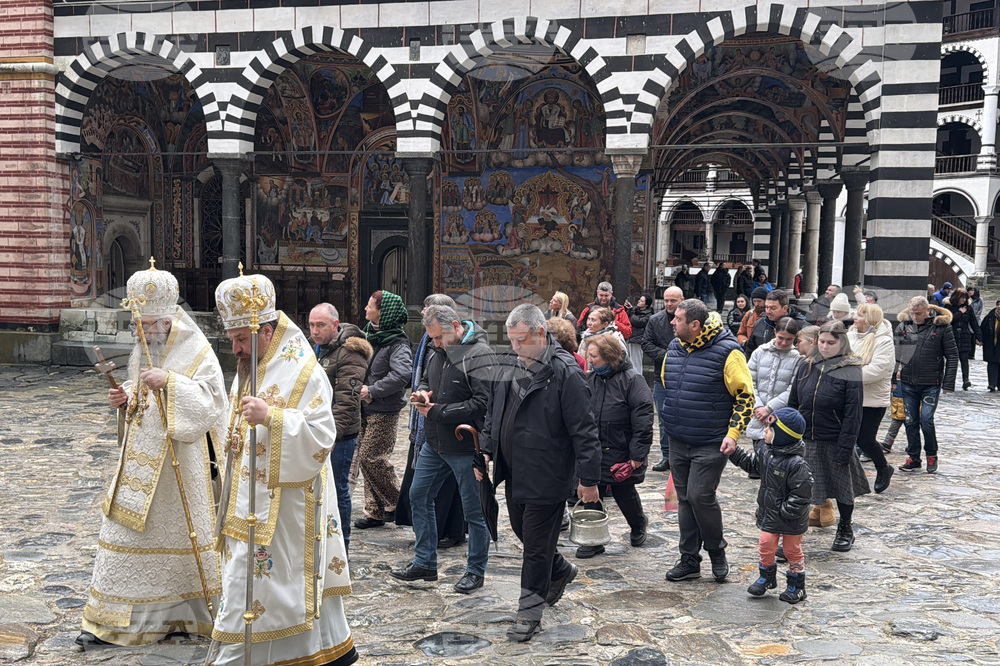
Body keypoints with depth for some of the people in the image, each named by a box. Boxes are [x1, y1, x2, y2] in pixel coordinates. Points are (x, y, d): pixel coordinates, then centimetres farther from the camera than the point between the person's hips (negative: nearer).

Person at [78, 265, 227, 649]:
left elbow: (210, 402, -20)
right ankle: (111, 620, 17)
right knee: (125, 531, 7)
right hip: (140, 458, 6)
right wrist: (128, 398, -2)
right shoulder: (143, 349, 9)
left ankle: (194, 610, 24)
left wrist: (168, 382, -28)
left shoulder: (196, 352, -12)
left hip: (178, 461, -6)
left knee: (179, 530, 5)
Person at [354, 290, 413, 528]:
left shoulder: (397, 343, -16)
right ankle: (375, 511, 19)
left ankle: (396, 503, 11)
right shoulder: (370, 334, 11)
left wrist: (373, 390, -22)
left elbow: (402, 375, -30)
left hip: (384, 412, -9)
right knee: (365, 459, 10)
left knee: (371, 458, -9)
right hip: (366, 409, 9)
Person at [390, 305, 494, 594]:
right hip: (435, 444, 9)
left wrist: (437, 411, -19)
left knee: (474, 511, 4)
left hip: (465, 448, -9)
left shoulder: (479, 354, -18)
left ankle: (476, 570, 20)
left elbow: (483, 403, -25)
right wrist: (422, 393, 0)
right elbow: (427, 380, 26)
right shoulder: (439, 351, 8)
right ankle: (425, 563, 27)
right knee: (419, 496, 15)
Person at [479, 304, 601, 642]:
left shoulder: (565, 373, -19)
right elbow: (494, 412, 17)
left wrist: (589, 478, -16)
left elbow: (583, 430, -17)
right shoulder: (511, 364, 5)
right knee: (521, 530, 21)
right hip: (514, 473, 8)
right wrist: (487, 448, 10)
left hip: (545, 477, -8)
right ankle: (560, 570, 46)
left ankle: (530, 612, 17)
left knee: (536, 543, 2)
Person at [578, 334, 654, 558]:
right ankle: (594, 540, 19)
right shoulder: (590, 379, 4)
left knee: (625, 495, 12)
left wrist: (637, 456, -19)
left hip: (621, 455, -5)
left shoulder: (632, 380, -14)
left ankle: (638, 526, 40)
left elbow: (643, 422, -16)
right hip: (593, 453, 5)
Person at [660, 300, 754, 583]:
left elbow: (745, 395, -9)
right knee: (685, 499, 10)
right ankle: (689, 560, 20)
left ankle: (717, 551, 13)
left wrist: (732, 434, -14)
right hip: (678, 442, 7)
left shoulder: (727, 352, -13)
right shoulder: (674, 348, 7)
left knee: (700, 495, -11)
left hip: (711, 443, -6)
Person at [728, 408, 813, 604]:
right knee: (765, 546, 11)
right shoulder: (766, 451, -3)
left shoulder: (797, 464, -28)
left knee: (792, 551, 11)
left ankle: (796, 586, 28)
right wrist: (733, 452, 4)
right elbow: (751, 463, 13)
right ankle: (767, 577, 33)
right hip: (769, 514, 6)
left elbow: (802, 493, -25)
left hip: (791, 520, -6)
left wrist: (786, 511, -22)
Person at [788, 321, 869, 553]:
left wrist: (844, 449, -15)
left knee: (842, 488, 15)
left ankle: (845, 530, 35)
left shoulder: (850, 373, -11)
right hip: (804, 440, 3)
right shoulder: (806, 366, 2)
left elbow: (852, 416, -12)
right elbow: (793, 403, 9)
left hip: (834, 442, -3)